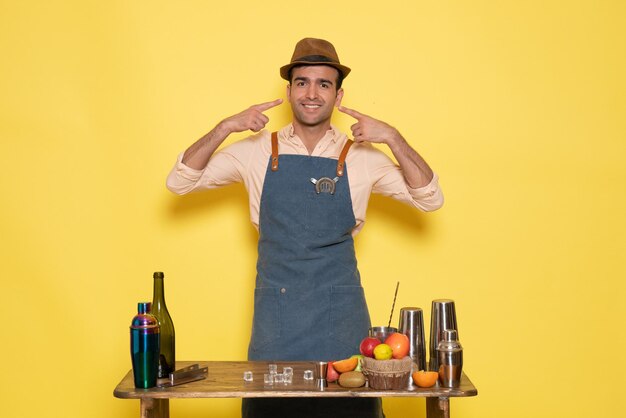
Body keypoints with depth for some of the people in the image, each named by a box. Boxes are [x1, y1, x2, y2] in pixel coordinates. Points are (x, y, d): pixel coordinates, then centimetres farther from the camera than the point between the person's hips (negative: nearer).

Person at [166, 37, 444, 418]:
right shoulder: (258, 151, 2)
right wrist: (225, 128, -11)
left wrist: (393, 138, -14)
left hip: (340, 311, 0)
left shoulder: (361, 156, 1)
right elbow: (180, 182, 1)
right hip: (275, 305, 0)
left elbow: (430, 198, -2)